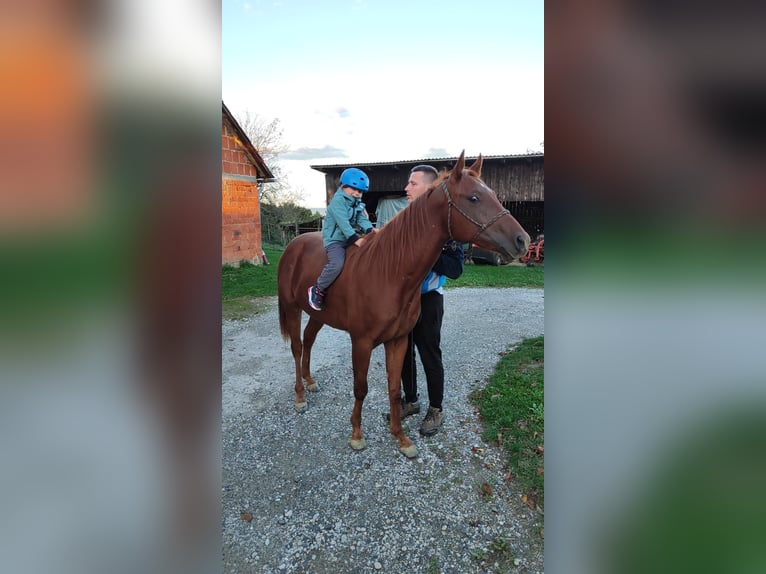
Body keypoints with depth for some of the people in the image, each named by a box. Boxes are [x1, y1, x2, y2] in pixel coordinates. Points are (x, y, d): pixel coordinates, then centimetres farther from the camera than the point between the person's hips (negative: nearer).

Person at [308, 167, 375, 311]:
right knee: (337, 264, -31)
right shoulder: (338, 201, -12)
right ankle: (317, 290, -13)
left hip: (350, 238, 9)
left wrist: (370, 230, -20)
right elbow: (343, 222, -23)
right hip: (334, 239, -9)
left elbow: (362, 219, 3)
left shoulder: (358, 204, 15)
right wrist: (355, 239, -33)